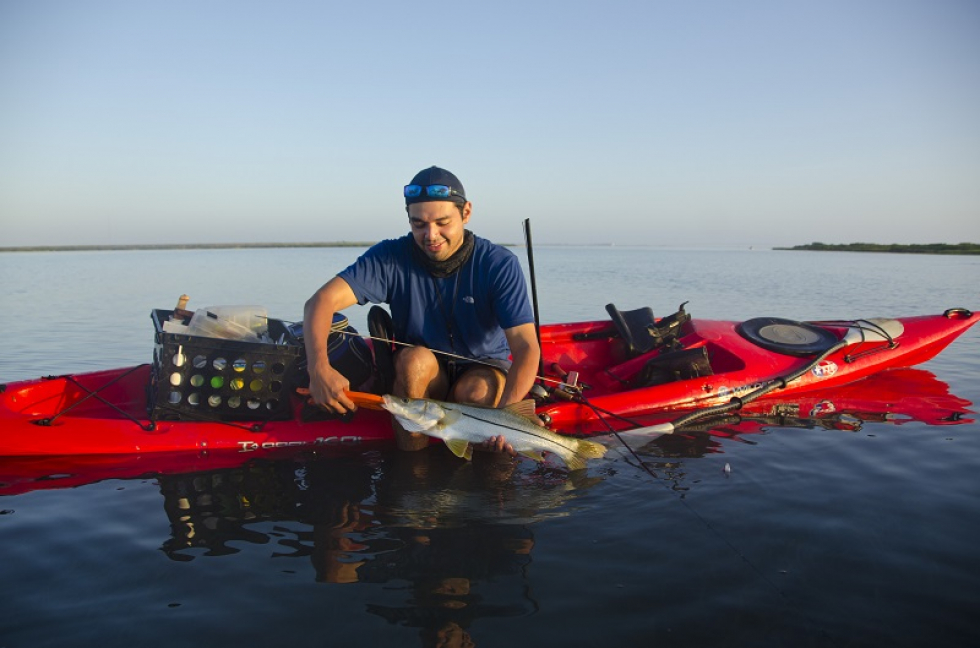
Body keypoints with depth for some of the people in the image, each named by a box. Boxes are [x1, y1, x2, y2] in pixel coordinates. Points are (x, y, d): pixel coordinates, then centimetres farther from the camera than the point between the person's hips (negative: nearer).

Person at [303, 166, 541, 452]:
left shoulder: (499, 264, -18)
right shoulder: (391, 257, -14)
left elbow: (526, 346, -26)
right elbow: (322, 300, -25)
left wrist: (505, 412, -44)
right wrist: (319, 367, -45)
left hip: (484, 368, -1)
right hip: (417, 375, 1)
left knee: (476, 392, -33)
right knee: (415, 358, -32)